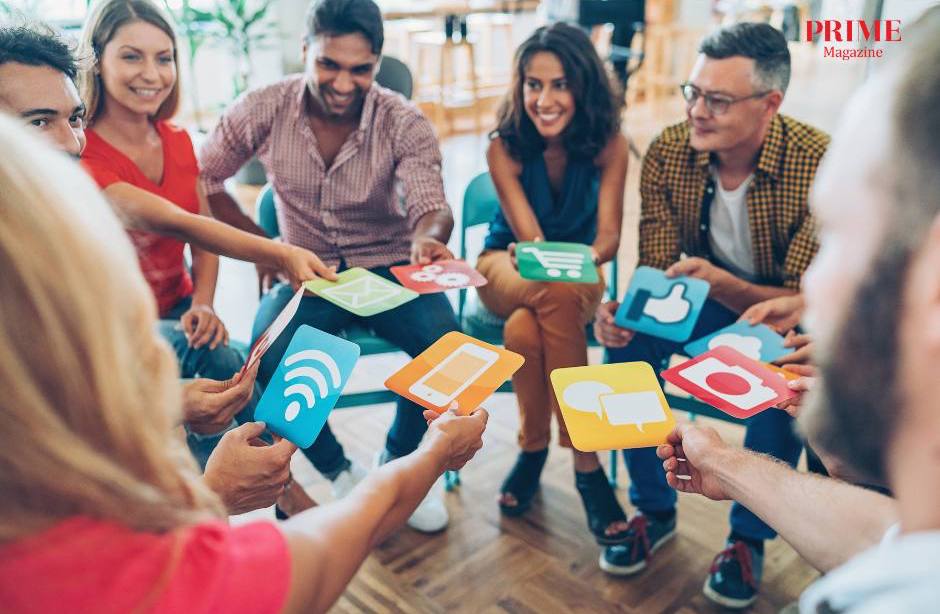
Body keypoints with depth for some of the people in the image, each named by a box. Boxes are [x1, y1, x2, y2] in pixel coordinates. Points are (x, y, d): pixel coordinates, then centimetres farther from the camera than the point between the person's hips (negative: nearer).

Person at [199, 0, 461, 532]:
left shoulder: (406, 124, -9)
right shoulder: (264, 110, -7)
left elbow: (431, 208, -21)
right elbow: (203, 180, 2)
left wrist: (430, 237, -46)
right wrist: (263, 246, -9)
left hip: (389, 269, 0)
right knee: (268, 363, -30)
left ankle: (397, 460, 3)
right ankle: (339, 472, 1)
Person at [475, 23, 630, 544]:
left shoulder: (608, 143, -15)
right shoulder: (504, 147, -17)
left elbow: (608, 235, -19)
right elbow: (530, 239, -21)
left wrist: (584, 259, -42)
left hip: (576, 272, 0)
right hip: (509, 265, 0)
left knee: (525, 330, -36)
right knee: (556, 293, -37)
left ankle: (533, 447, -14)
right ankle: (585, 465, -23)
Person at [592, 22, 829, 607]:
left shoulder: (818, 164, -26)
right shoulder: (669, 153, -16)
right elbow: (658, 270, -11)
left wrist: (722, 284, -44)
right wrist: (622, 308, -34)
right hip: (707, 299, 3)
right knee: (627, 337, -24)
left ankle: (750, 536, -6)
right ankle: (655, 510, -3)